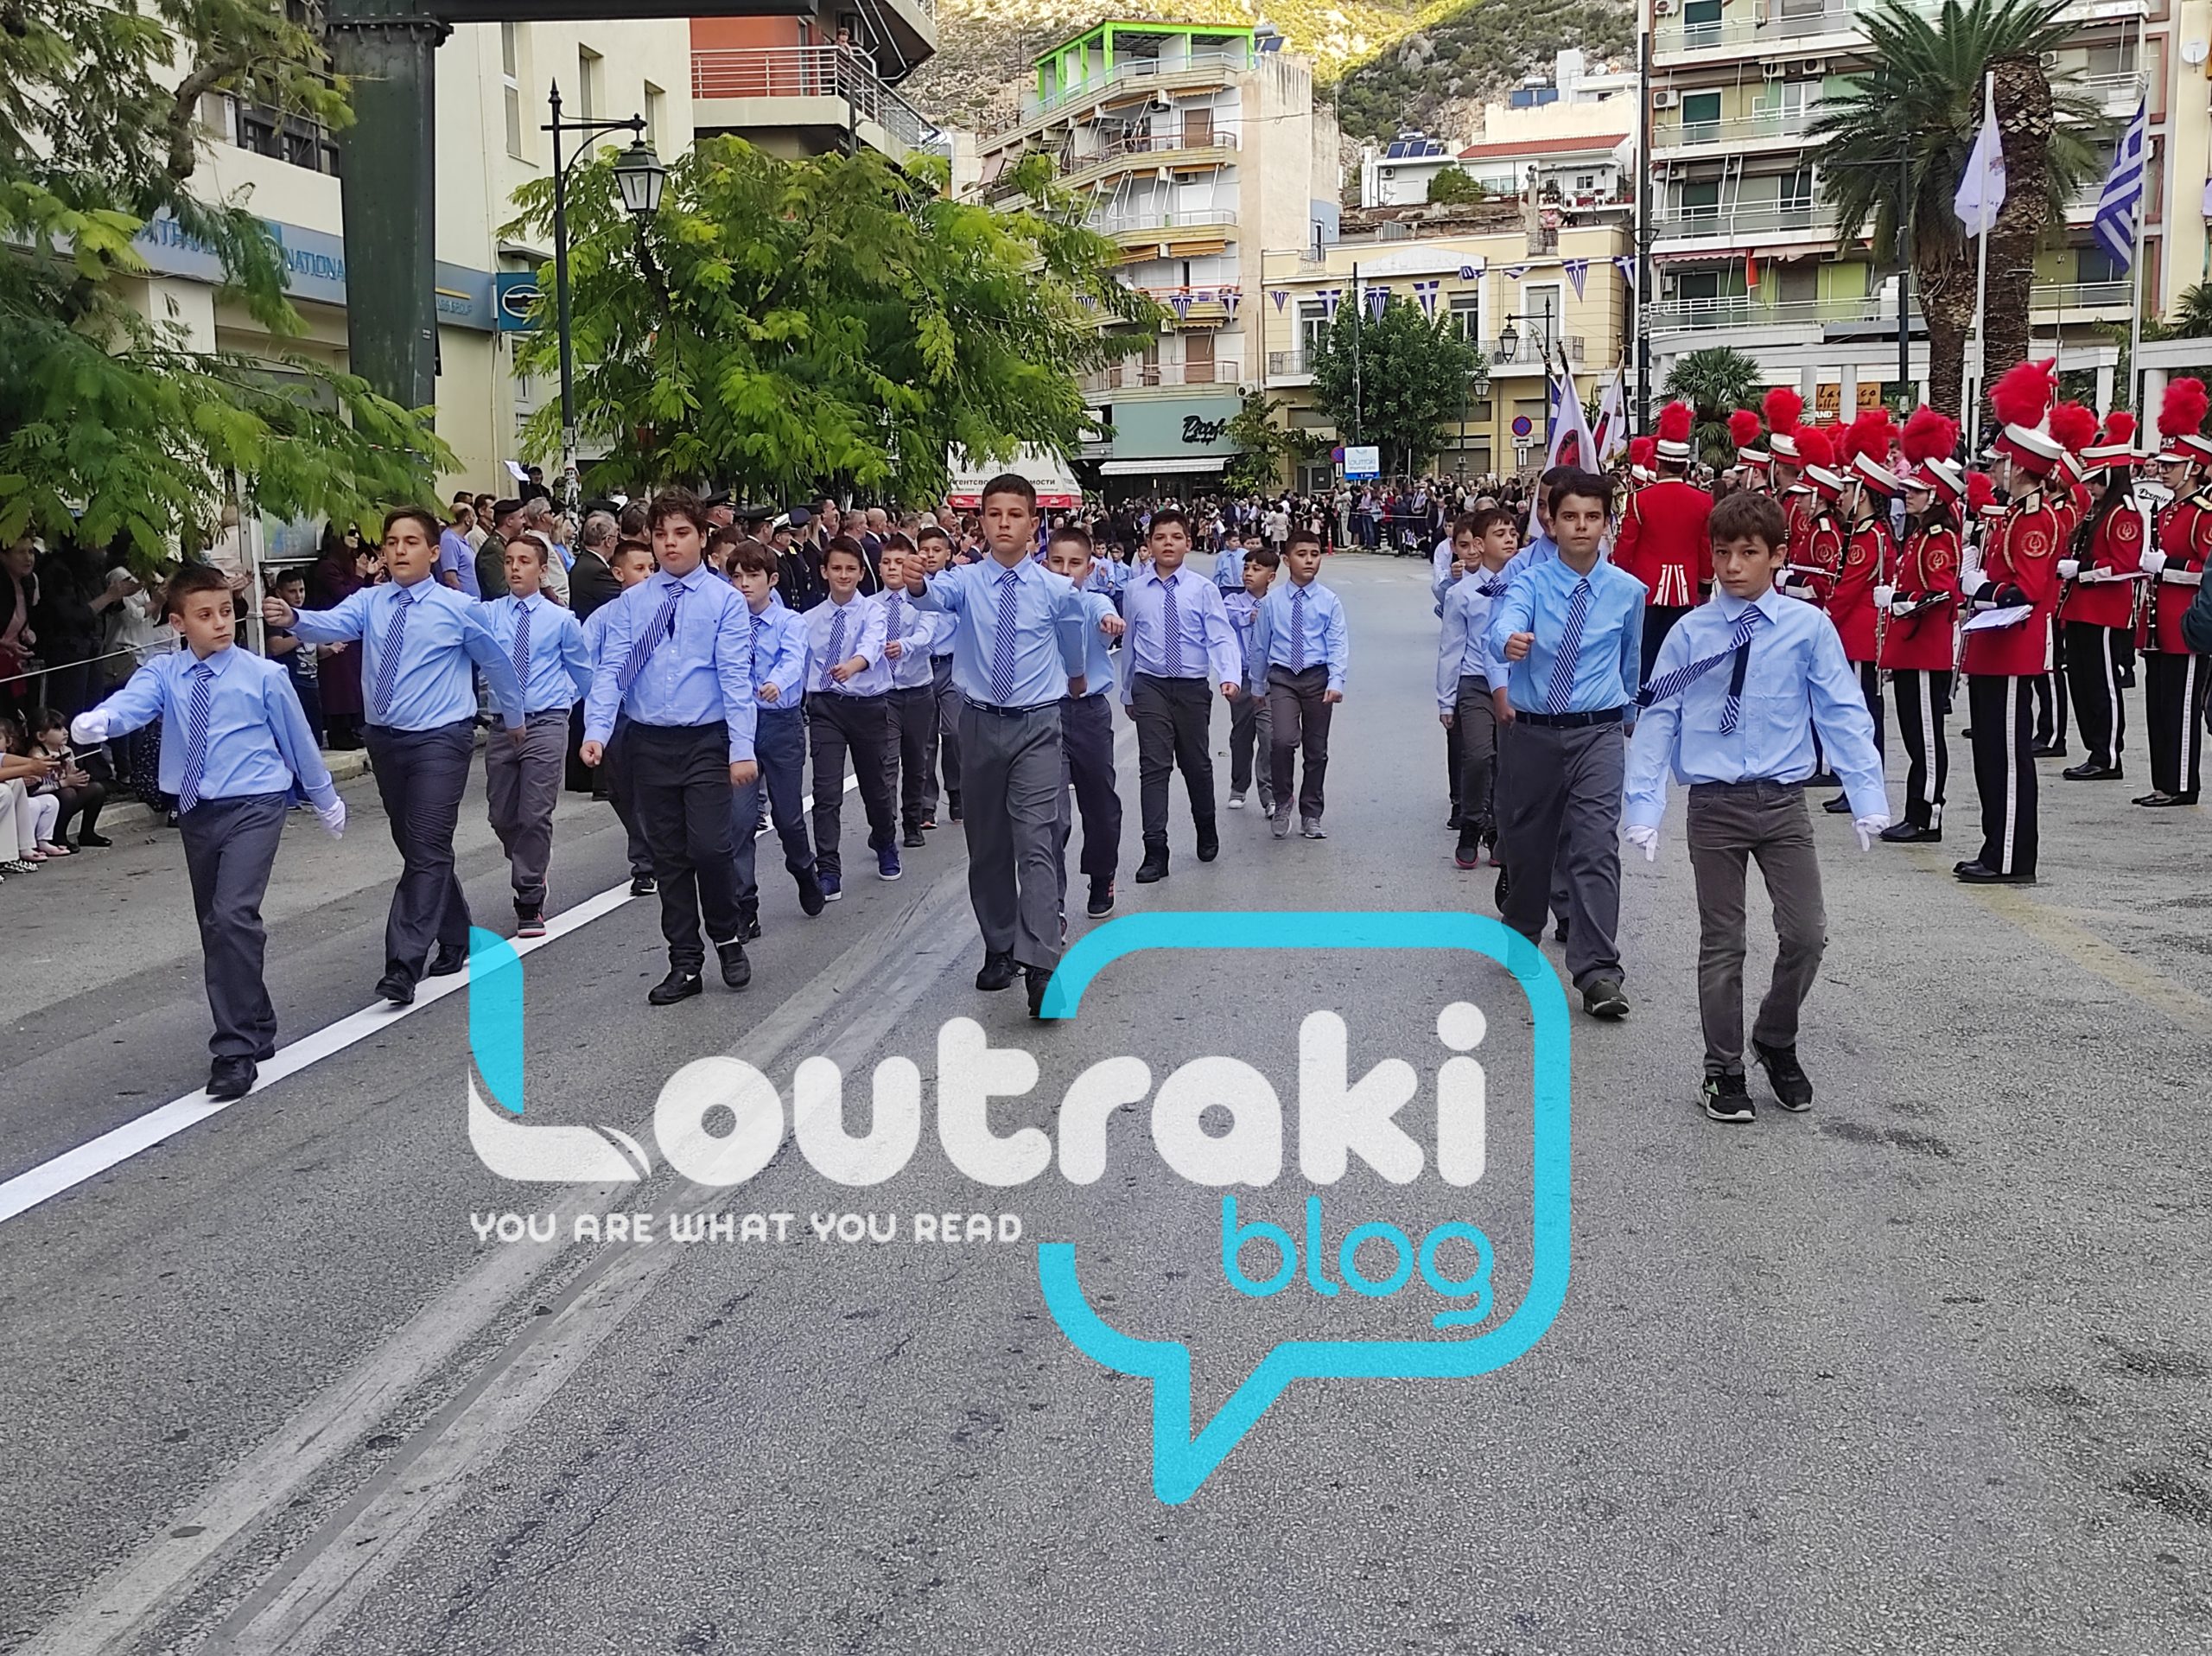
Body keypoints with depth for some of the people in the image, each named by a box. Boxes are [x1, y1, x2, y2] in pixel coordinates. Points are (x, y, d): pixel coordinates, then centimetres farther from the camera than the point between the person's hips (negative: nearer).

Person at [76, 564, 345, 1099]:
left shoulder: (263, 675, -5)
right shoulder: (164, 674, 1)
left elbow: (297, 738, 6)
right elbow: (133, 702, -19)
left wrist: (326, 800, 18)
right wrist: (97, 722, -43)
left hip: (253, 807, -5)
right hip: (196, 812, 5)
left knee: (233, 917, -20)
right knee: (214, 928, 14)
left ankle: (236, 1050, -13)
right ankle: (256, 1030, 32)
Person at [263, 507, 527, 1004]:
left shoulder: (458, 608, -4)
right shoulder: (370, 602, 4)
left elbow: (496, 662, 9)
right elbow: (332, 624, -16)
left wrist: (514, 717, 21)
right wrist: (294, 618, -38)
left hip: (440, 740, -5)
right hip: (385, 739, 5)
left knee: (427, 849, -13)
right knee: (414, 847, 15)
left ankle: (403, 966, -15)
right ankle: (454, 942, 33)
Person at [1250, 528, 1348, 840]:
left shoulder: (1330, 601, 1)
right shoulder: (1271, 602, 3)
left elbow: (1338, 645, -5)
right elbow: (1260, 646, 11)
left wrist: (1336, 682, -18)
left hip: (1318, 677, 1)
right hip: (1282, 677, -1)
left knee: (1317, 749, 9)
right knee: (1282, 740, -21)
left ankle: (1311, 816, 22)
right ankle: (1282, 804, 0)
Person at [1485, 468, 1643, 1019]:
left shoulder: (1628, 591, 2)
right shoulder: (1530, 584, -3)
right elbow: (1503, 623, -26)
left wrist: (1626, 712, 29)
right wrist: (1509, 641, -49)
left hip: (1597, 732, -1)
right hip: (1534, 731, 1)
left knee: (1595, 845, -13)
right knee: (1526, 839, 12)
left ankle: (1598, 972, -14)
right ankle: (1521, 937, 37)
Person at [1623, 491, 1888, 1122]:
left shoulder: (1809, 627, -2)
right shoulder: (1690, 632, -2)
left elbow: (1844, 715, -1)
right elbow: (1657, 720, -2)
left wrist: (1868, 798, -8)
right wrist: (1643, 807, -8)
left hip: (1783, 803, 1)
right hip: (1714, 805, 0)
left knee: (1806, 935, -1)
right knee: (1722, 944, 8)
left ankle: (1776, 1041, 26)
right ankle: (1724, 1070, 22)